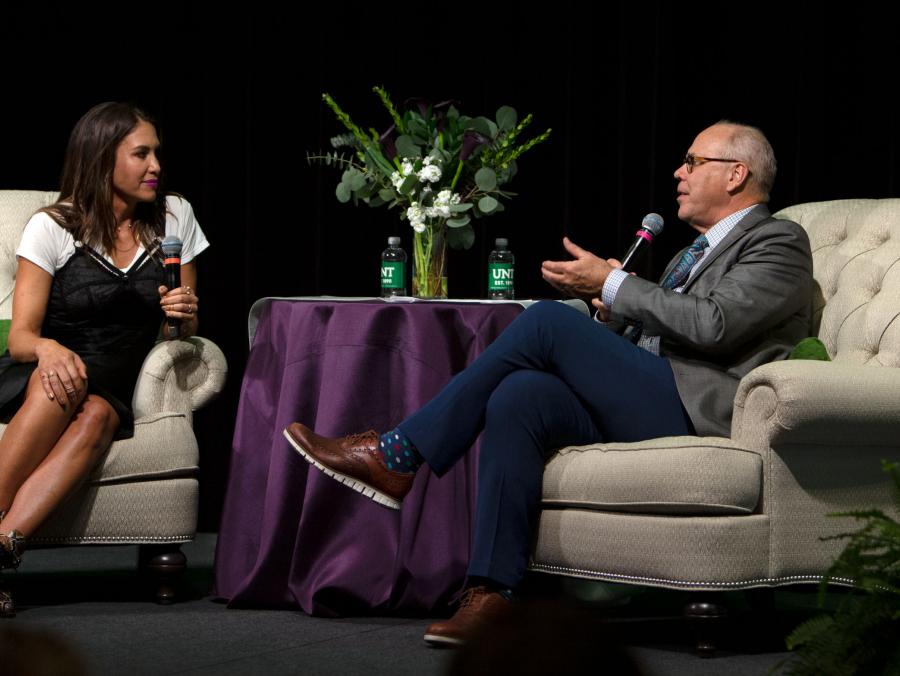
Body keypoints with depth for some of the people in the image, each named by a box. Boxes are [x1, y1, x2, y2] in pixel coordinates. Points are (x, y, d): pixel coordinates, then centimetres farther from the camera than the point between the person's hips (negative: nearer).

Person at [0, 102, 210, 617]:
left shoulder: (174, 217, 9)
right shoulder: (53, 227, 0)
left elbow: (184, 331, 17)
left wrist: (185, 316, -9)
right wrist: (47, 349, -29)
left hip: (114, 389, 2)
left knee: (97, 416, -35)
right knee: (59, 379, -38)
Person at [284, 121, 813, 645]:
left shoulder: (780, 242, 3)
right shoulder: (694, 255, 32)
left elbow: (712, 325, -15)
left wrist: (612, 283, -10)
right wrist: (613, 308, 6)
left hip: (699, 415, -8)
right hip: (647, 412, 8)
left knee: (548, 320, -19)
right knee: (517, 396, -20)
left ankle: (397, 458, -16)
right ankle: (492, 594, -25)